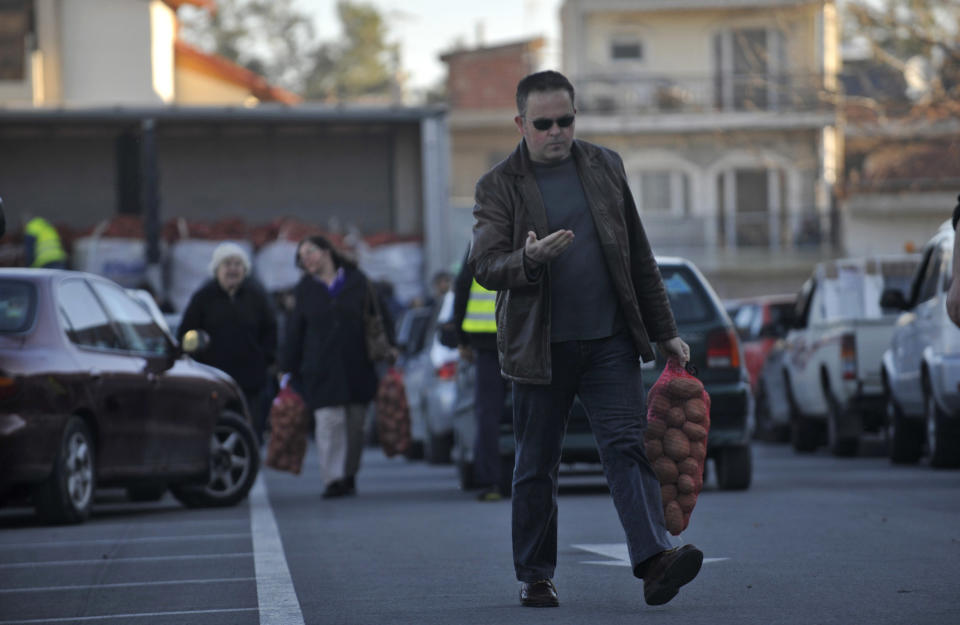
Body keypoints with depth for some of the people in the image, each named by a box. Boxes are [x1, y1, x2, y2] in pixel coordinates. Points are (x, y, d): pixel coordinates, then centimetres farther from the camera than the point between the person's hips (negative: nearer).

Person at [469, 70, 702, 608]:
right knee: (537, 466, 5)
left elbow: (639, 256, 15)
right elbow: (485, 266, -9)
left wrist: (665, 331, 13)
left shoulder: (605, 167, 11)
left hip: (609, 341, 2)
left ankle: (654, 562, -21)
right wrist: (528, 259, -31)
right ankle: (535, 577, 16)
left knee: (627, 444, -11)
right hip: (540, 348, -2)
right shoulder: (499, 187, 1)